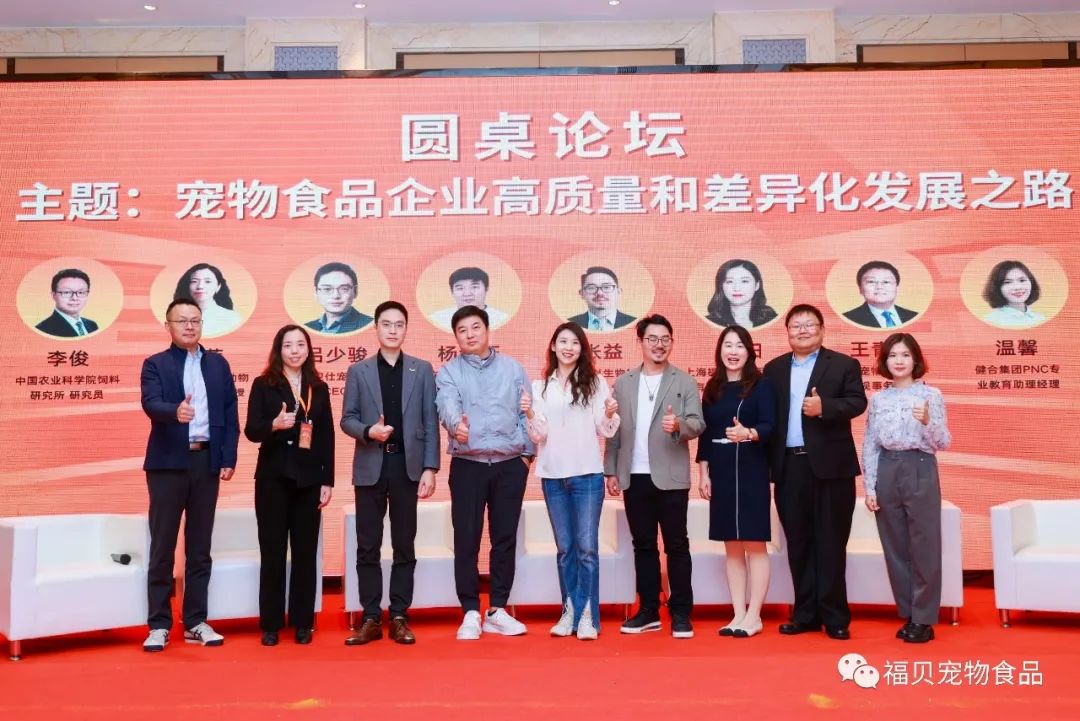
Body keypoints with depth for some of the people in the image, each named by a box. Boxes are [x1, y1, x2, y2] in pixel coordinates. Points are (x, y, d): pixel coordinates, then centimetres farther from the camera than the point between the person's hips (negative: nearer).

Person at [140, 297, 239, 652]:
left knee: (200, 547, 8)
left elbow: (230, 413, 8)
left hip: (207, 461, 3)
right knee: (162, 547, 3)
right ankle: (159, 624, 12)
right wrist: (175, 411, -37)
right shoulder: (155, 364, 3)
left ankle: (195, 622, 16)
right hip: (168, 463, -2)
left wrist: (229, 458, -1)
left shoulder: (218, 364, 11)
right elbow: (151, 404, -15)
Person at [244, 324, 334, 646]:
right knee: (272, 552, 5)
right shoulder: (263, 385, 1)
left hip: (309, 479, 2)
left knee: (305, 552, 6)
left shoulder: (319, 388, 7)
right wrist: (274, 424, -26)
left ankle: (303, 622, 16)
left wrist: (327, 481, 2)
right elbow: (251, 431, -5)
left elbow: (327, 438, 7)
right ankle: (271, 623, 14)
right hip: (273, 478, -2)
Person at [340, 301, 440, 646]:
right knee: (368, 546, 4)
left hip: (407, 466, 0)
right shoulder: (358, 371, 7)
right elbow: (347, 419, 5)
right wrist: (368, 431, -16)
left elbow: (430, 422, 2)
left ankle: (399, 617, 15)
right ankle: (371, 618, 14)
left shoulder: (422, 370, 6)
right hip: (370, 466, 0)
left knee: (404, 545, 6)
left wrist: (430, 468, -5)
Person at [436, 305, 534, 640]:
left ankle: (498, 610, 19)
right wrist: (456, 424, -38)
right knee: (466, 540, 0)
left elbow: (527, 412, 8)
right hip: (467, 465, -1)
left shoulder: (512, 368, 9)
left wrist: (528, 452, 1)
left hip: (510, 465, 2)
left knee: (505, 538, 7)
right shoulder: (448, 372, 3)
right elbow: (447, 405, -17)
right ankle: (471, 612, 12)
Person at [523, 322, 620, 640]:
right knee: (565, 548, 10)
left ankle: (587, 615, 5)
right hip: (552, 476, 2)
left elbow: (605, 431, 2)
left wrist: (610, 414, -17)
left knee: (587, 547, -3)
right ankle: (569, 611, 19)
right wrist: (529, 415, -14)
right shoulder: (540, 387, 7)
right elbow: (538, 436, 4)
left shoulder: (595, 383, 3)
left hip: (587, 475, -2)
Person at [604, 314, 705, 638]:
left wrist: (679, 424, -27)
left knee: (677, 545, 2)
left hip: (670, 477, -3)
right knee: (643, 545, 10)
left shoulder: (685, 382, 2)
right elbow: (614, 430, 9)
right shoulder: (623, 383, 10)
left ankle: (681, 613, 12)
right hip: (634, 477, 3)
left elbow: (698, 424, -5)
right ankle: (648, 611, 19)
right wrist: (611, 471, 6)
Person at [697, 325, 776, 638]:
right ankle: (738, 614, 17)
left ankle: (753, 615, 9)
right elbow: (705, 433, 10)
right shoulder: (712, 388, 10)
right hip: (721, 474, 5)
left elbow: (769, 426, -13)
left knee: (755, 545, 0)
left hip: (751, 472, -4)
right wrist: (704, 473, 5)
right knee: (731, 546, 10)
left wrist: (748, 433, -34)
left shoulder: (761, 386, -2)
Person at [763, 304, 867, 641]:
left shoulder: (843, 364, 4)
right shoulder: (773, 369, 12)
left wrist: (824, 407, -24)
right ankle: (806, 613, 19)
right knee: (798, 543, 9)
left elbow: (857, 401, -8)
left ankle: (835, 617, 11)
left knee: (830, 542, 2)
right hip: (789, 467, 3)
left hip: (830, 465, -3)